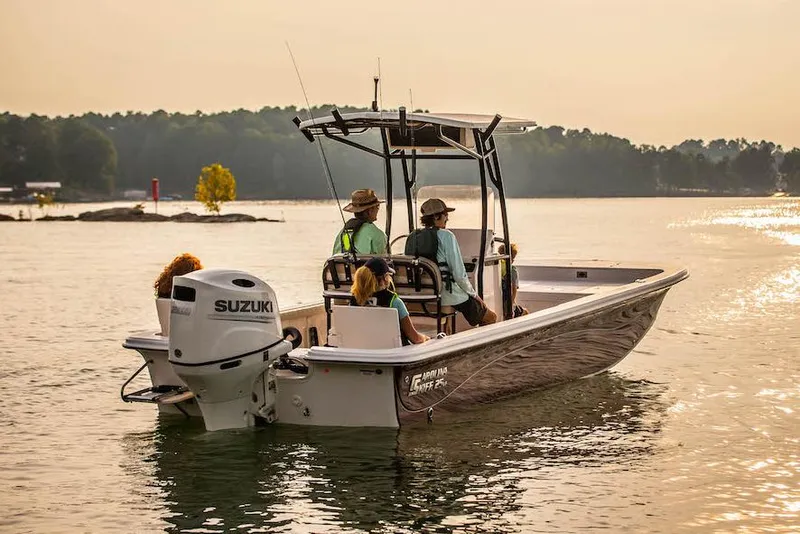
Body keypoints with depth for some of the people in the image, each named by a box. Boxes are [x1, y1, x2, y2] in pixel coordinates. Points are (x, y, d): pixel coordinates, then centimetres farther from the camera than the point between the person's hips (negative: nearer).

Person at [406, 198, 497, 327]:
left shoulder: (413, 237, 6)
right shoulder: (446, 236, -14)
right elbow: (459, 273, -16)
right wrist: (474, 294, 2)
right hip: (448, 296, -8)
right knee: (491, 317, 13)